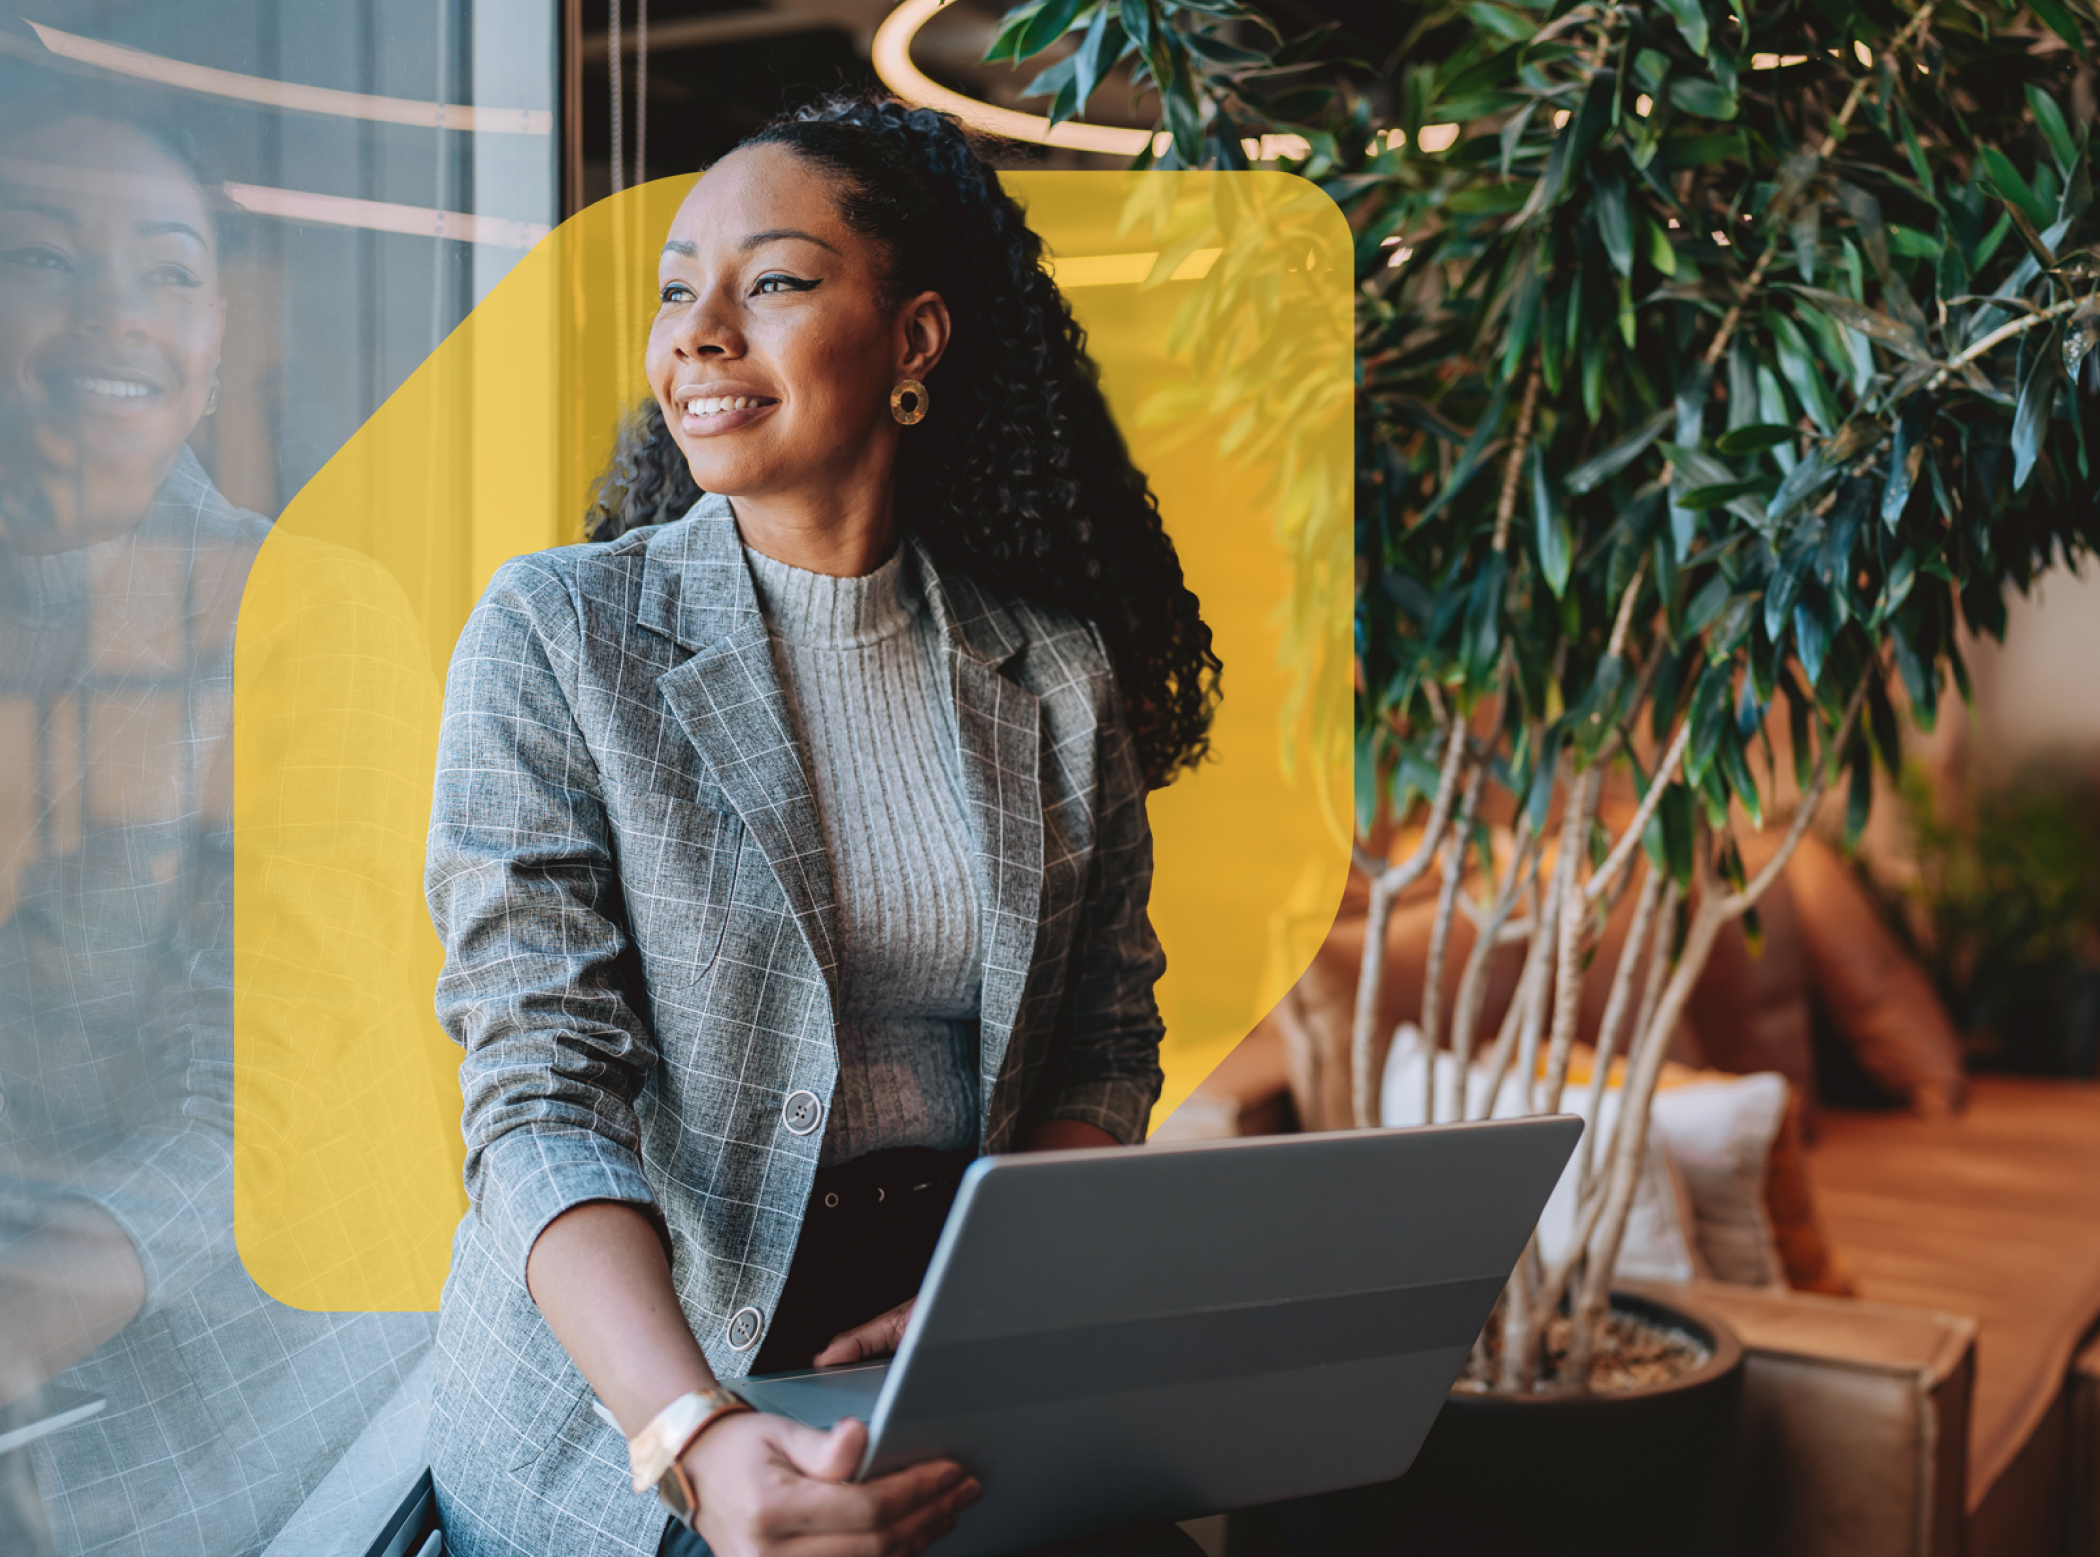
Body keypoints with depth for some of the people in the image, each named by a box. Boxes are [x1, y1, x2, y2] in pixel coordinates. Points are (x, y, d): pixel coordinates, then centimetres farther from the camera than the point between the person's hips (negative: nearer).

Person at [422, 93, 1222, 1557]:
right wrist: (694, 1436, -28)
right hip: (624, 1404, -2)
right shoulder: (554, 632, -6)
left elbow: (1106, 1045, 9)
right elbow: (544, 1093, -13)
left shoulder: (1061, 671, 3)